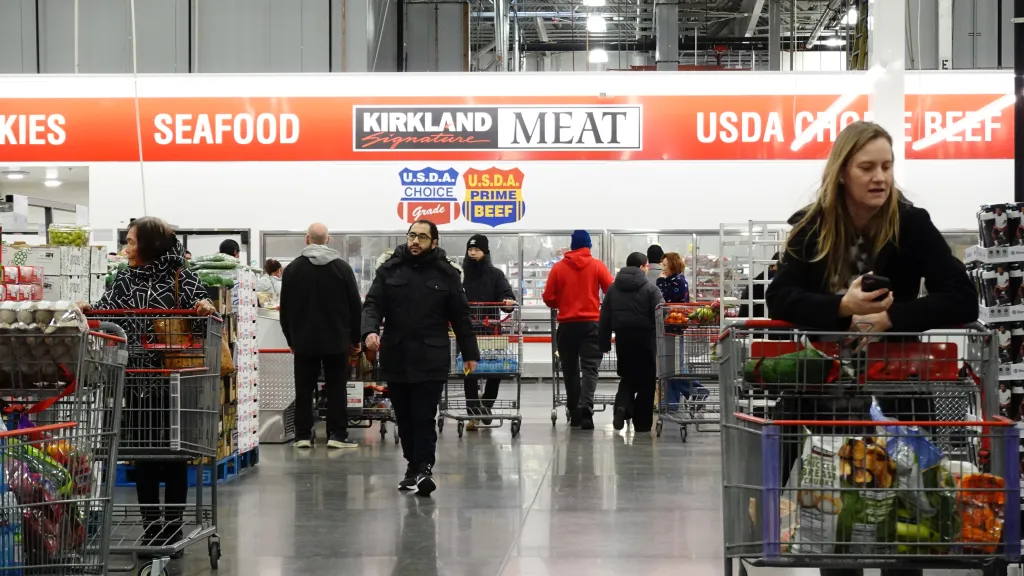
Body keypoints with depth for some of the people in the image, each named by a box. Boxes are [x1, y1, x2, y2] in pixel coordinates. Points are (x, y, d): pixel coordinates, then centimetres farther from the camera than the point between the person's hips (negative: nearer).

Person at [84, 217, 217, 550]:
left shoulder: (179, 276, -3)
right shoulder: (125, 279, 9)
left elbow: (198, 301, -10)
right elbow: (106, 309, 4)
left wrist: (205, 306, -32)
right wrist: (86, 309, -16)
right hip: (137, 378, 4)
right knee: (142, 448, 7)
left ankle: (173, 524, 14)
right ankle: (150, 524, 16)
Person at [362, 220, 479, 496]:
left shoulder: (446, 274, 2)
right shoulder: (389, 270, 6)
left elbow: (460, 317, 6)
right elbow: (372, 305, 0)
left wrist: (470, 353, 8)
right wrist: (370, 330, -20)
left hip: (431, 361, -3)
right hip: (395, 359, 3)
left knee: (424, 418, -8)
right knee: (404, 419, 11)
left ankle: (424, 468, -6)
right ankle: (414, 466, 22)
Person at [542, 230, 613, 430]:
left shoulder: (558, 267, 0)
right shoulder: (597, 266, -1)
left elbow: (548, 298, -1)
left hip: (567, 325, 1)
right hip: (591, 324, -1)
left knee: (570, 371, 12)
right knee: (590, 368, -3)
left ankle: (575, 414, 17)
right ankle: (586, 409, -22)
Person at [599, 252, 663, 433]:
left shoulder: (613, 288, 7)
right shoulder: (650, 289, -6)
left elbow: (605, 317, 7)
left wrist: (604, 343, 10)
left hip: (622, 339, 4)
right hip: (645, 339, -4)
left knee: (627, 376, 16)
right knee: (645, 380, 6)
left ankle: (622, 405, -11)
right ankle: (642, 423, 8)